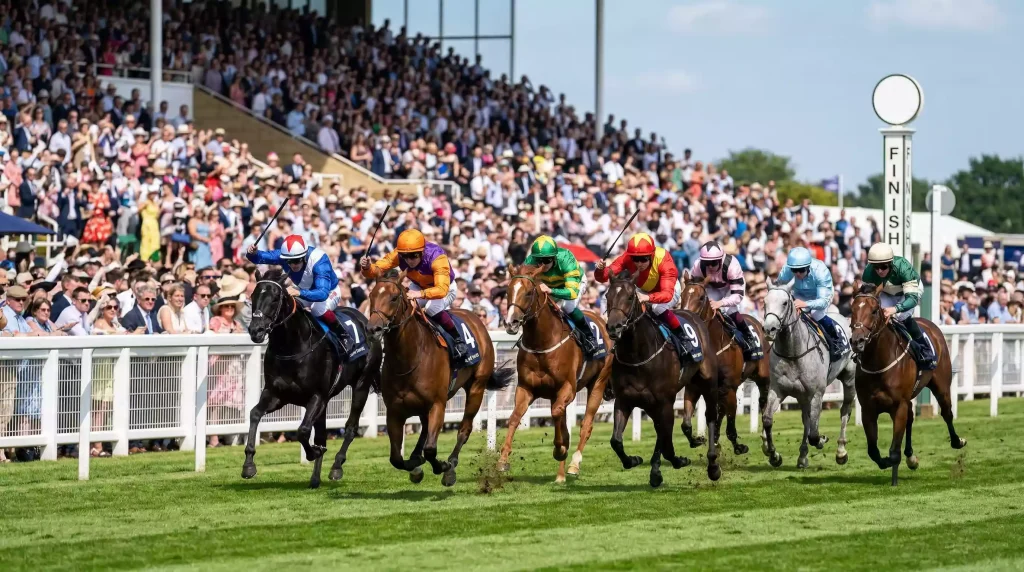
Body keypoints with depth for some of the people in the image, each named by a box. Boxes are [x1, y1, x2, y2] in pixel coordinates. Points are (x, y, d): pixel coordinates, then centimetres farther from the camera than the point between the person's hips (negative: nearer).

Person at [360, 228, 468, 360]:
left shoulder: (437, 257, -40)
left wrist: (421, 294, -67)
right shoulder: (398, 255, -27)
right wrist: (367, 268, -50)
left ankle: (458, 340, -11)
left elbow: (441, 290, -50)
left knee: (433, 308, -32)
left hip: (445, 288, -5)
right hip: (419, 286, 5)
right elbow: (377, 269, -26)